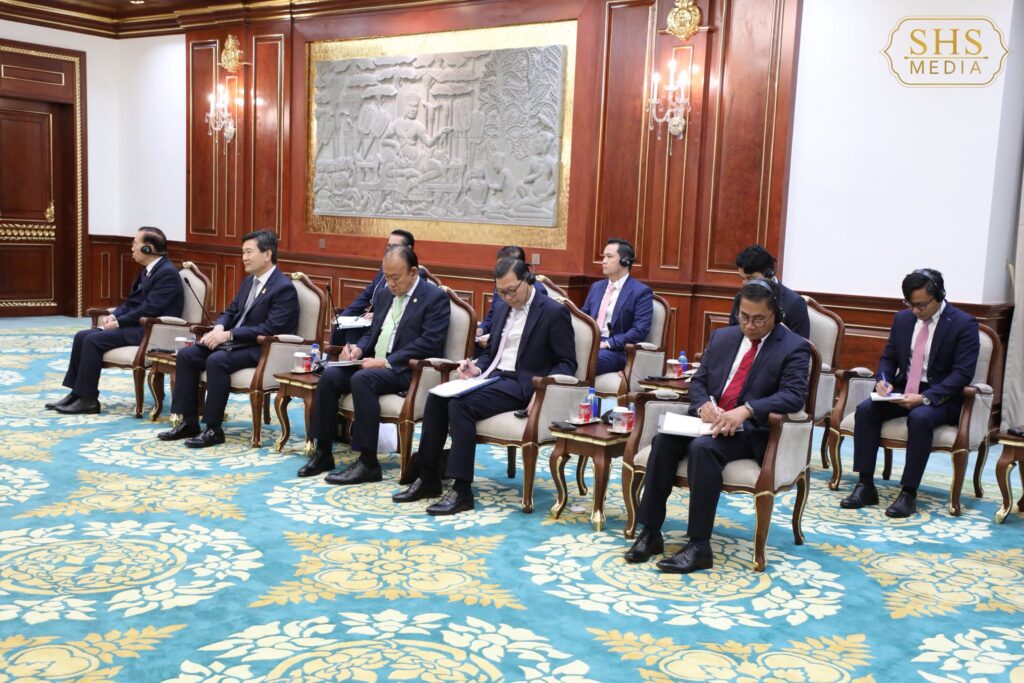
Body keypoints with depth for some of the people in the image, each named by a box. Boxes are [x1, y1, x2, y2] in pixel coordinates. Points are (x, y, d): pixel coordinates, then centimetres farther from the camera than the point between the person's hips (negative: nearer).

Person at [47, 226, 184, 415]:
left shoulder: (167, 272, -15)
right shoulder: (147, 270, 16)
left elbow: (149, 310, -21)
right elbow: (130, 302, 20)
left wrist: (118, 323, -16)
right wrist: (113, 316, 1)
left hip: (150, 331, -10)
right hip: (137, 325, 10)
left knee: (93, 340, -20)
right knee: (82, 336, -1)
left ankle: (88, 400, -12)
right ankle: (76, 393, 2)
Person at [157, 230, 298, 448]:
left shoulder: (284, 288, -14)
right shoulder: (250, 280, 14)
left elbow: (270, 329, -22)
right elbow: (231, 311, 20)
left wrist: (228, 335, -23)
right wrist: (219, 328, -5)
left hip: (262, 349, -9)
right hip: (235, 341, 9)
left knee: (216, 361, -32)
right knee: (186, 355, -6)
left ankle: (213, 429, -21)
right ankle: (188, 422, -1)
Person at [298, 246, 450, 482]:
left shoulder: (435, 298, -6)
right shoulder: (383, 294, 17)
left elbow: (429, 343, -16)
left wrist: (386, 362, -21)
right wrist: (358, 348, 0)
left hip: (406, 370, -7)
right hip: (374, 363, 7)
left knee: (361, 379, -33)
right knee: (330, 376, -17)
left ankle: (368, 462, -27)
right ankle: (323, 453, -8)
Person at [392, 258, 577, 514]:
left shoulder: (555, 312, -6)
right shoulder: (502, 310, 17)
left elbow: (567, 364, -7)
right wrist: (477, 369, 2)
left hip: (521, 385, -7)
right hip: (494, 377, 7)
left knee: (460, 405, -29)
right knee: (437, 398, -16)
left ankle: (462, 491, -27)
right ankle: (428, 478, -10)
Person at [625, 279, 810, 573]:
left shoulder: (794, 348, -2)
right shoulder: (722, 337, 15)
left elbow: (794, 395, -16)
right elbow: (698, 381, 14)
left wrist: (746, 410, -30)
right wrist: (704, 405, -10)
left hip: (751, 431, -5)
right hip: (709, 420, 5)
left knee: (703, 447, -34)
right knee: (664, 440, -24)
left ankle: (699, 546, -29)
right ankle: (650, 532, -18)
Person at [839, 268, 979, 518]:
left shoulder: (964, 325, -10)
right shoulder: (903, 319, 7)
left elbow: (962, 373, -16)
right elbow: (888, 358, 14)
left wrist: (925, 397, -27)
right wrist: (883, 380, -10)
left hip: (940, 396, -5)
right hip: (903, 390, 5)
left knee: (919, 418, -37)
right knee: (865, 409, -22)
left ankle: (909, 493, -28)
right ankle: (866, 486, -19)